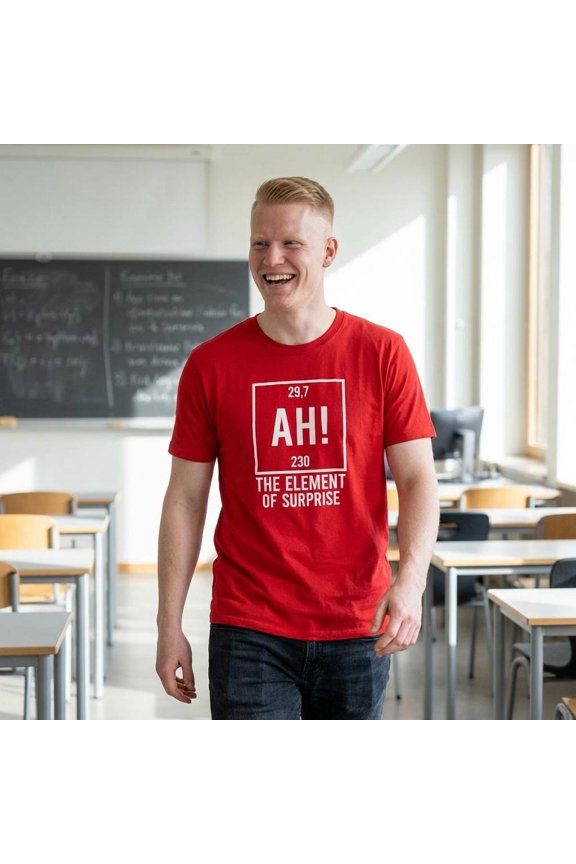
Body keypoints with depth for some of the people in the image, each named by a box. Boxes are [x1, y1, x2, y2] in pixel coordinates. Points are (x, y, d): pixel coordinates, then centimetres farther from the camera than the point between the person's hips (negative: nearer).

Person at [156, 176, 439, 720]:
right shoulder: (211, 364, 0)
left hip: (356, 628, 1)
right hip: (249, 632, -1)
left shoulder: (382, 353, 0)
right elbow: (185, 498, 3)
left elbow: (417, 479, -2)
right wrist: (169, 626, 0)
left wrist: (411, 580, -18)